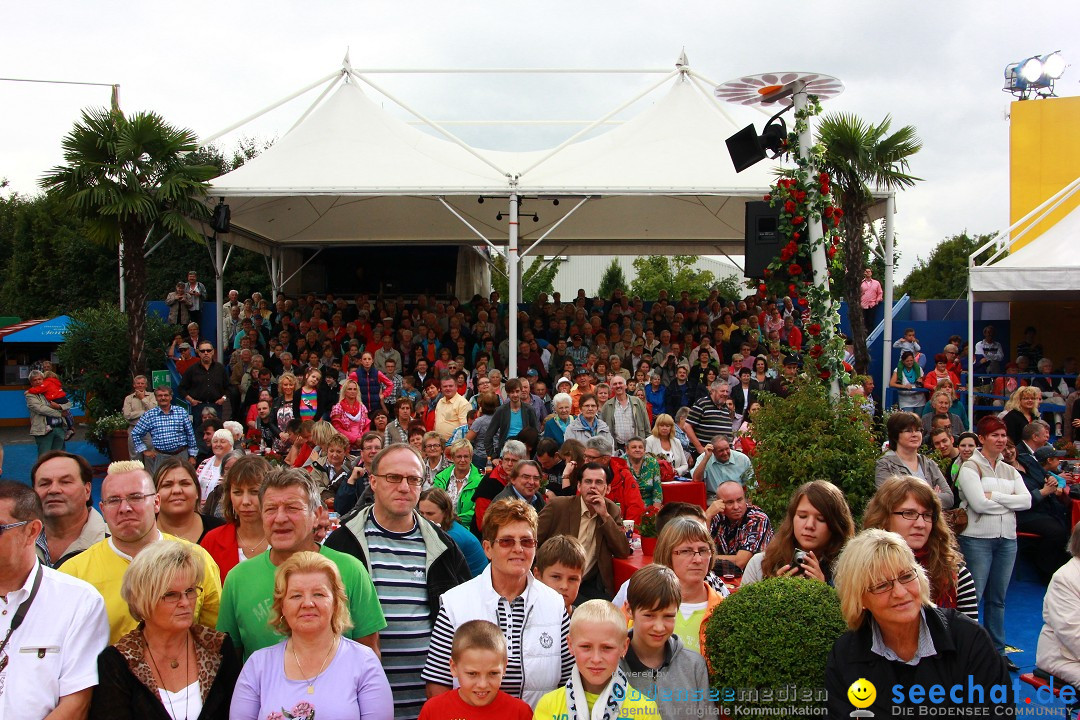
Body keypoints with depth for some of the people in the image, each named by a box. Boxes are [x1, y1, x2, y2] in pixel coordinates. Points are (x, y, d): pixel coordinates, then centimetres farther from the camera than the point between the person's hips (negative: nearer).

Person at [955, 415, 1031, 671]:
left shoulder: (1010, 471, 14)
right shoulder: (970, 467, -4)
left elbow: (1027, 501, -1)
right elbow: (979, 504, -17)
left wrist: (994, 496, -11)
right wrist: (1010, 503, -4)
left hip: (1007, 540, 6)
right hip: (977, 539, -6)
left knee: (997, 599, 13)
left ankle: (997, 650, 21)